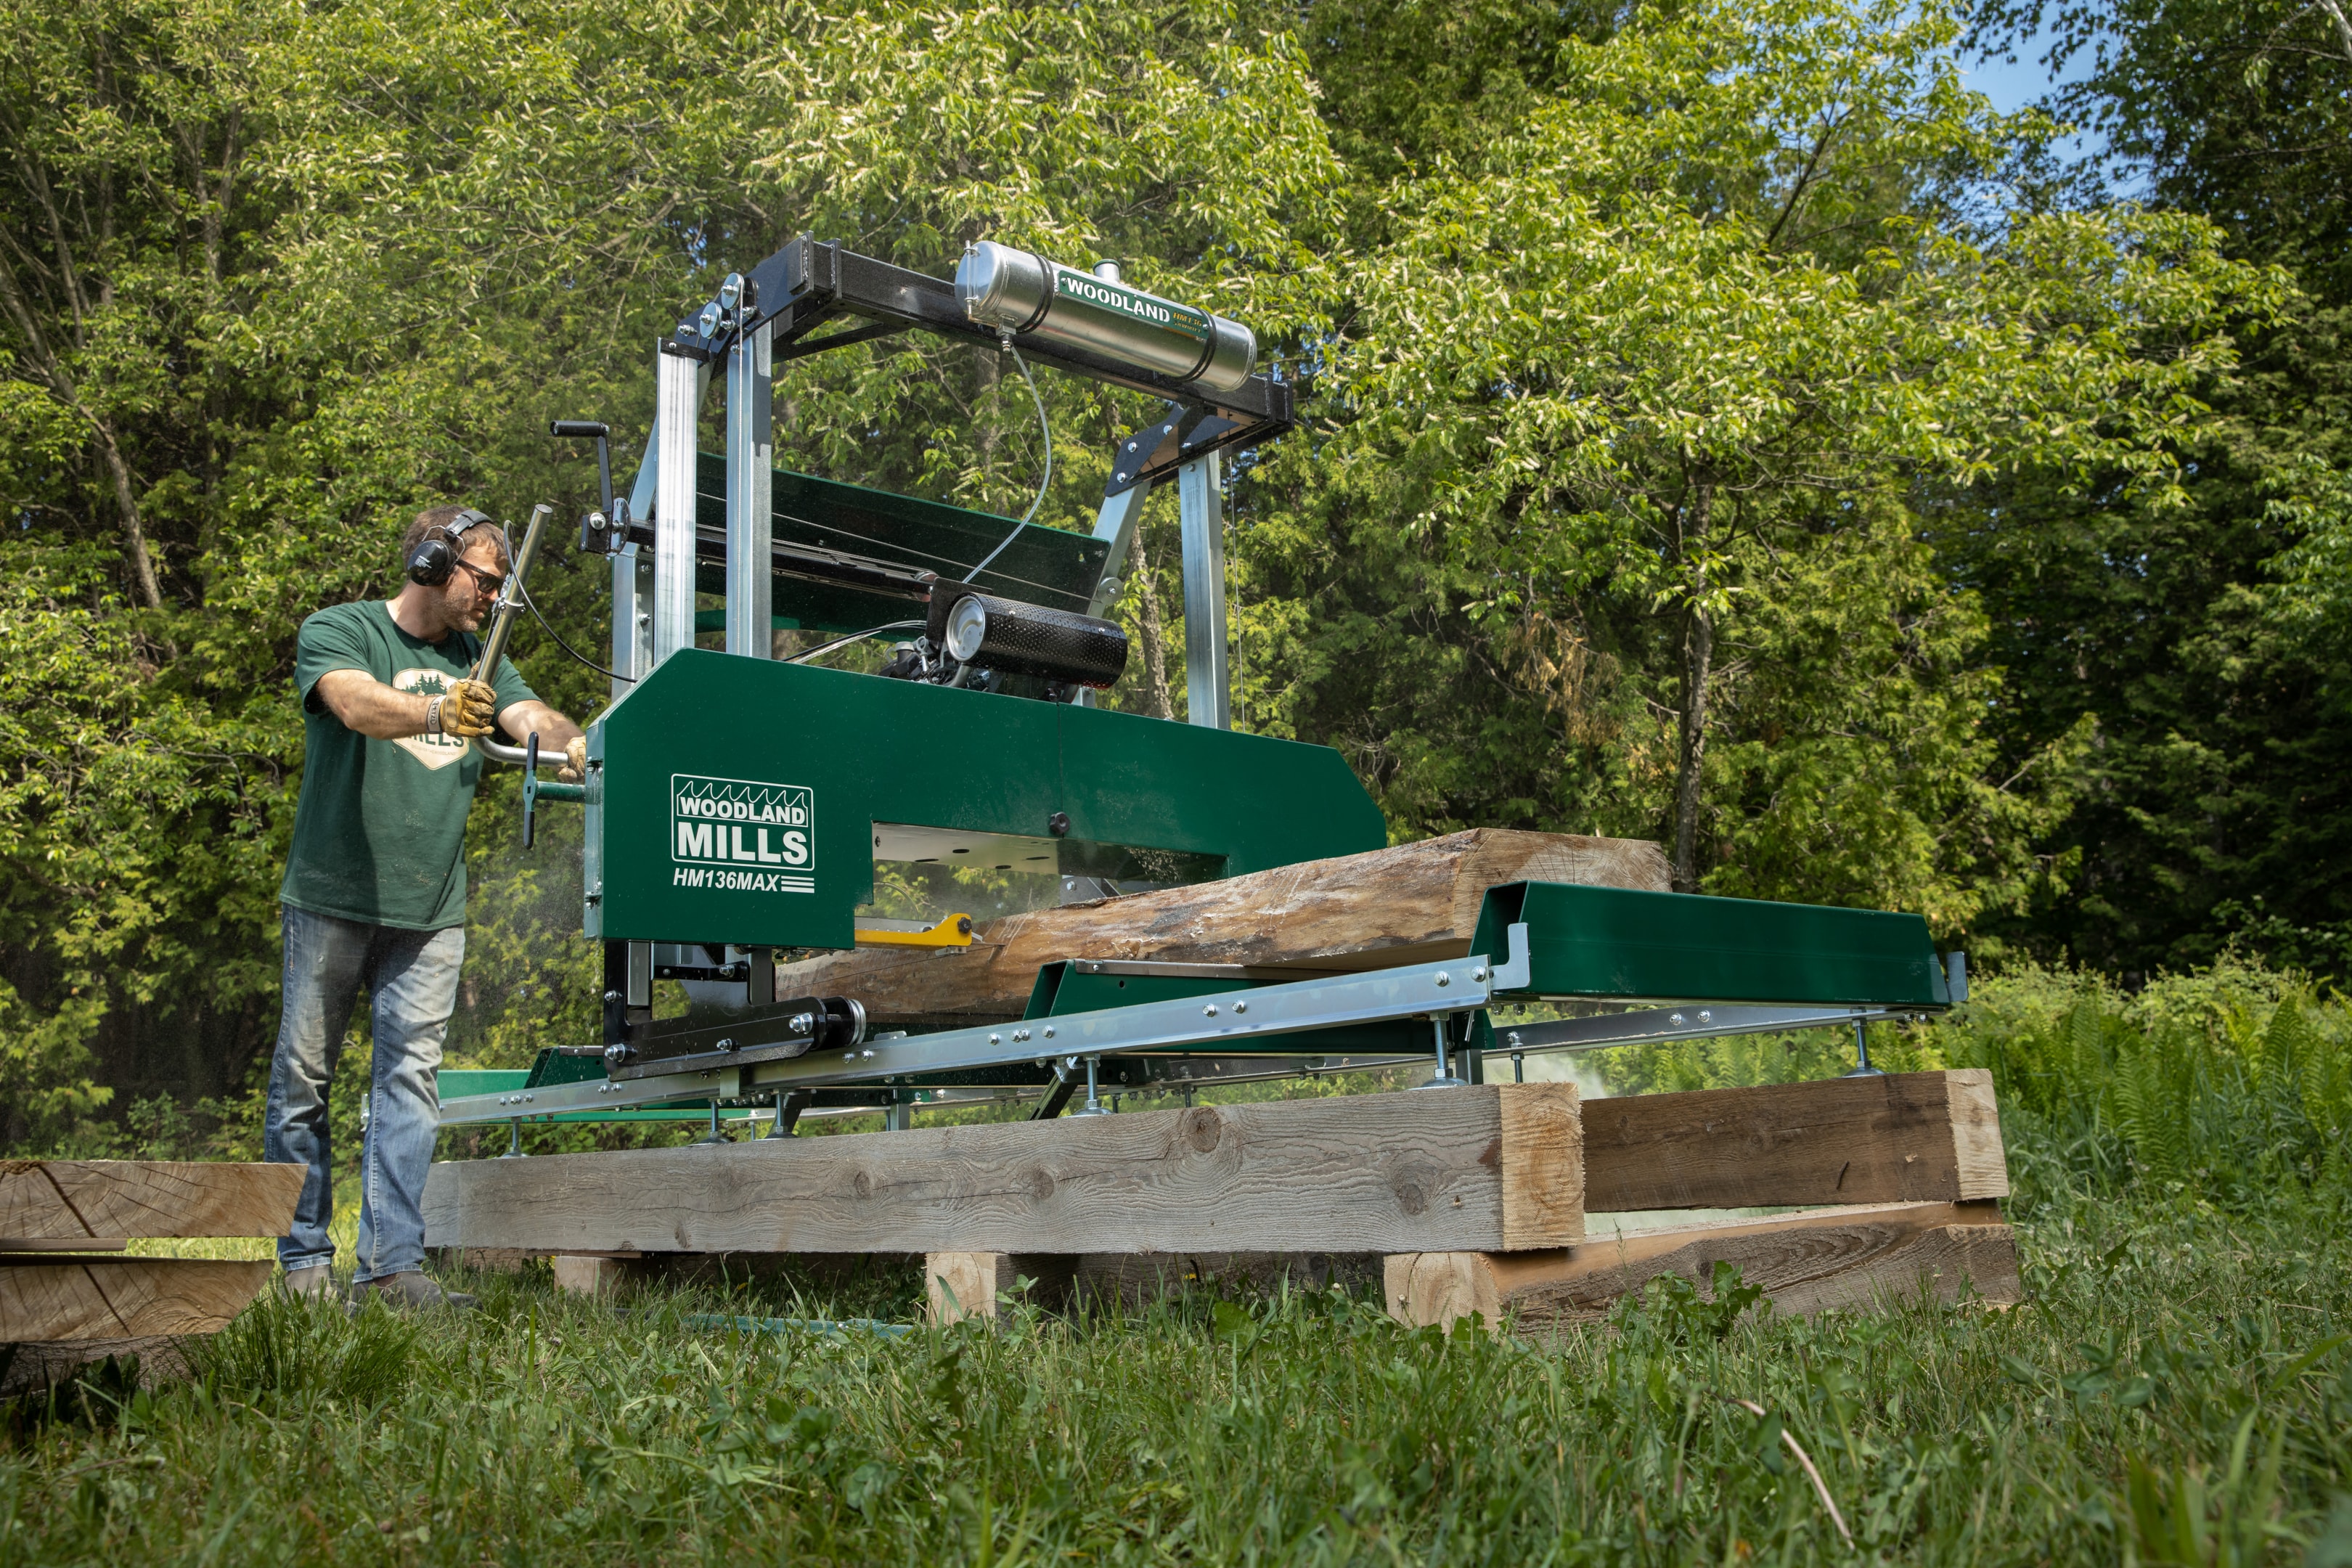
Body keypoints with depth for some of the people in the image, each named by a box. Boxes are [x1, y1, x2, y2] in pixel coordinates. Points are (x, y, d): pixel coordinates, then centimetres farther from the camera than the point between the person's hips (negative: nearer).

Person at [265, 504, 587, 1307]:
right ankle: (304, 1257, 15)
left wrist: (573, 742, -24)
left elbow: (531, 715, -1)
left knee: (409, 1077, -1)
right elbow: (357, 703, -22)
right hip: (333, 898, -4)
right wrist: (436, 712, -42)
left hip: (431, 909, 4)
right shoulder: (338, 631, -1)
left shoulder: (475, 656, 15)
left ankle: (391, 1263, -1)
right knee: (303, 1076, 3)